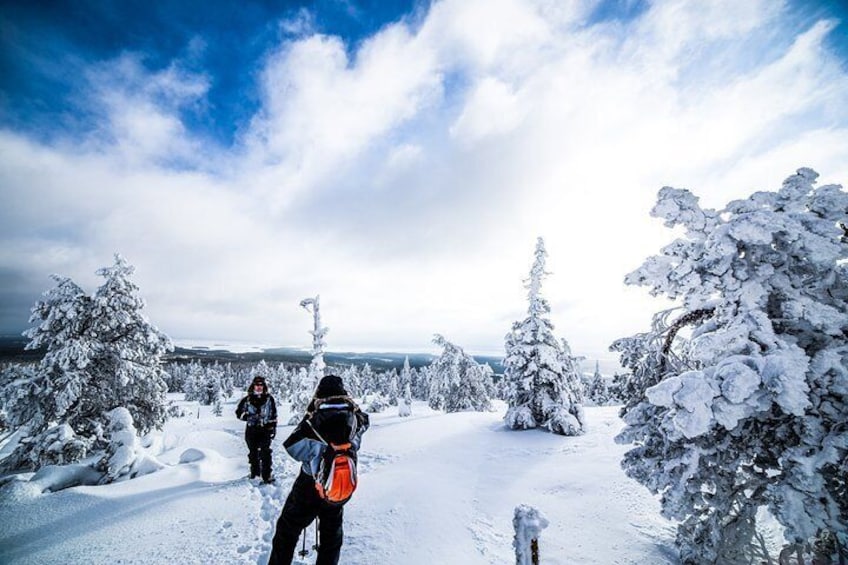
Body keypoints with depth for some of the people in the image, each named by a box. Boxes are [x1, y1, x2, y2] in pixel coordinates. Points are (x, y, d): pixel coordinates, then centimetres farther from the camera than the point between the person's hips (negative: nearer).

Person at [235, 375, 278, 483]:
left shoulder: (269, 399, 4)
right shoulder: (247, 400, 2)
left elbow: (274, 415, 9)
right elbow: (238, 412, 6)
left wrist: (274, 428, 6)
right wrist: (248, 416, -13)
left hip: (265, 429, -1)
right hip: (251, 429, 1)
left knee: (265, 452, -9)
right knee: (253, 452, 12)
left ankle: (267, 475, -5)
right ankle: (254, 472, 30)